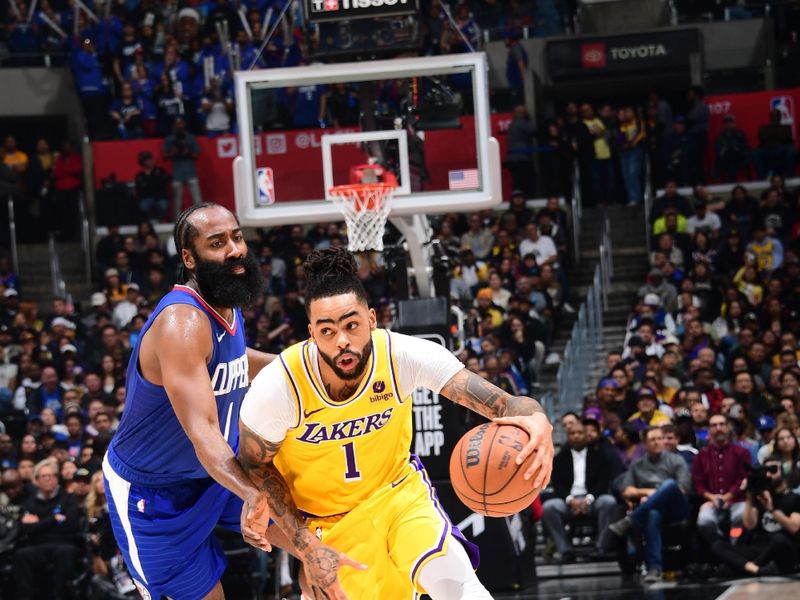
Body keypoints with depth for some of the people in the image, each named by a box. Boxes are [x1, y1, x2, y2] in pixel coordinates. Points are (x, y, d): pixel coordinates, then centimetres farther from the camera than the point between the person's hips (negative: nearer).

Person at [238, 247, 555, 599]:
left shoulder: (403, 355, -24)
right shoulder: (278, 387, -26)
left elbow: (500, 403, -26)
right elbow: (254, 466, -9)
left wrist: (536, 419, -50)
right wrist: (306, 548, -16)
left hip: (399, 492, 0)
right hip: (327, 523, 0)